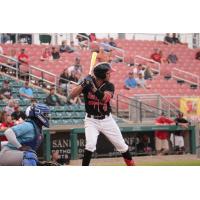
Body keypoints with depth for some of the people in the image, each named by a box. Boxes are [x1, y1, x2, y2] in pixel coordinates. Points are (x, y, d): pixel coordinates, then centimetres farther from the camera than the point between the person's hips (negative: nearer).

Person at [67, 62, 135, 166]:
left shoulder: (109, 86, -9)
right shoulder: (87, 82, -11)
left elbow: (104, 98, -30)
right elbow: (71, 96, -20)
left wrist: (93, 87, -41)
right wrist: (83, 84, -33)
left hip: (107, 120, 2)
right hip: (91, 120, -2)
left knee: (121, 145, 10)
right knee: (90, 144, -24)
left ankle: (131, 165, 34)